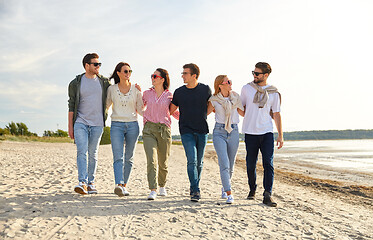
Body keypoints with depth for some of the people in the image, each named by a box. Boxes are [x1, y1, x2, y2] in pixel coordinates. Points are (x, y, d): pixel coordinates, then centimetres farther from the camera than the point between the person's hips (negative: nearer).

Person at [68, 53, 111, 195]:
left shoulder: (104, 82, 8)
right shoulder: (75, 83, 4)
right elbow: (71, 105, 5)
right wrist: (70, 127, 1)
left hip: (97, 124, 2)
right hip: (80, 122, -2)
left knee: (93, 154, 5)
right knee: (81, 152, -14)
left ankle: (91, 183, 14)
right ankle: (82, 183, -20)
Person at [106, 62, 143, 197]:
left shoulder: (136, 89, 5)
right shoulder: (111, 89, 5)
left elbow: (140, 110, 8)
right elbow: (106, 106, 18)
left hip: (132, 125, 1)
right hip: (116, 125, -1)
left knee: (128, 158, 7)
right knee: (118, 157, -15)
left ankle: (124, 185, 20)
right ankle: (118, 185, -27)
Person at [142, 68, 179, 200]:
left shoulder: (169, 95, 4)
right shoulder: (147, 93, 8)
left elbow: (174, 112, 13)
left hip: (164, 130, 0)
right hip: (149, 129, 0)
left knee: (163, 162, 9)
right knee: (151, 160, -16)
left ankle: (162, 185, 34)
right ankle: (153, 190, -16)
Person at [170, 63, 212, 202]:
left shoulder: (205, 89, 2)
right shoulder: (179, 92, 3)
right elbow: (170, 110, 15)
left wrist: (202, 116, 11)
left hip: (202, 130, 1)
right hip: (186, 131, -1)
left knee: (199, 162, 9)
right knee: (192, 160, -13)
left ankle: (194, 188, 26)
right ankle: (195, 191, -11)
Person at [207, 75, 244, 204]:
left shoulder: (235, 97, 6)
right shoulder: (214, 100, -1)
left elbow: (243, 112, 14)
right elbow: (205, 113, 10)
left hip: (233, 132, 3)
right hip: (219, 132, -3)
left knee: (230, 165, 9)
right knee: (224, 164, -13)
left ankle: (224, 188, 32)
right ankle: (229, 194, -12)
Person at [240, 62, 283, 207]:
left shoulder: (273, 93, 6)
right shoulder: (246, 89, 6)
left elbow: (276, 115, 7)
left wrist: (280, 135, 3)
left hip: (267, 133, 0)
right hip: (250, 133, 0)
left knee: (268, 164, -8)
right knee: (251, 164, 5)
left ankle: (267, 196, -7)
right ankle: (252, 190, 26)